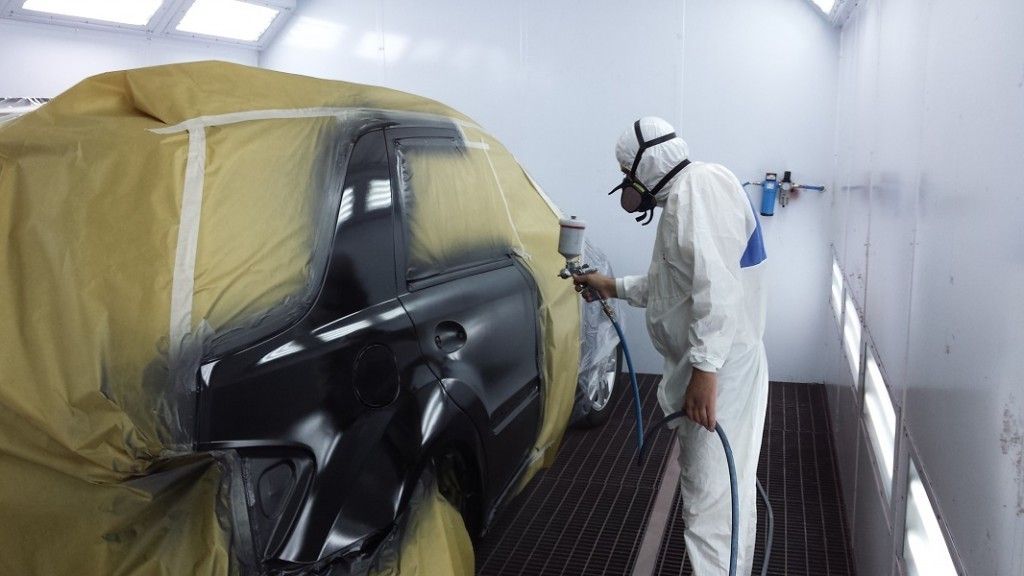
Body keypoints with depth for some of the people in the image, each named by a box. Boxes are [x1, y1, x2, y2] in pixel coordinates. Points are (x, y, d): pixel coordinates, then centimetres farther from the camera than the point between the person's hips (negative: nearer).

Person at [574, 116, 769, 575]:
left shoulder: (699, 186, -15)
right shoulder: (687, 195, 20)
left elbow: (716, 287, -27)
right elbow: (671, 283, 31)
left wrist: (704, 369, -29)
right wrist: (613, 287, 34)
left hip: (719, 370, -11)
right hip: (714, 367, 11)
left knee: (710, 499, -8)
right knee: (724, 491, 20)